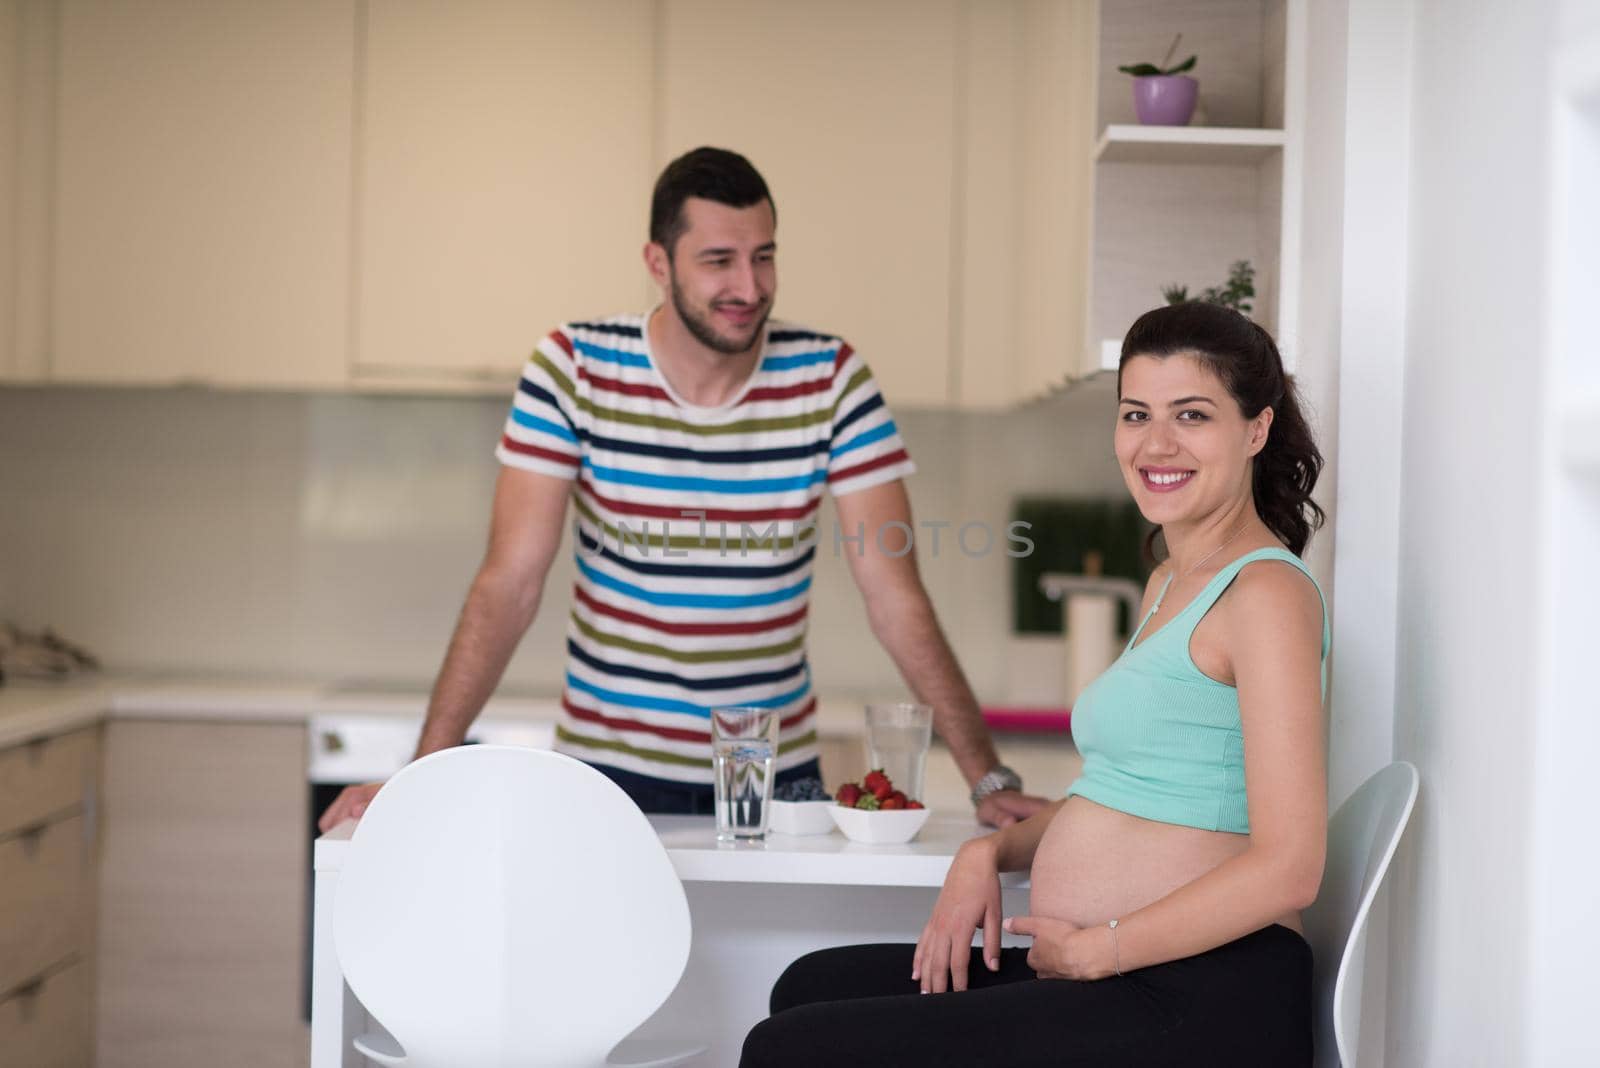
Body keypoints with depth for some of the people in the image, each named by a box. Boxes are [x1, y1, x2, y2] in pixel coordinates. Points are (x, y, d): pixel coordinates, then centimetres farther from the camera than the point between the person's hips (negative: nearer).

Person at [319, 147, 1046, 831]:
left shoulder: (831, 379, -8)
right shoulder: (572, 370, -9)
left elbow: (897, 600, -9)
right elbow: (509, 583, -12)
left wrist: (988, 779, -17)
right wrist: (427, 769, -22)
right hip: (609, 770, -1)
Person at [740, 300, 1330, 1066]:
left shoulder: (1267, 591, -12)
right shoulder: (1169, 585, 19)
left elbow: (1288, 869, -19)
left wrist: (1093, 948, -13)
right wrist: (991, 852, 7)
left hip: (1201, 1002, -10)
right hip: (1109, 978, 10)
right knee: (813, 987, 11)